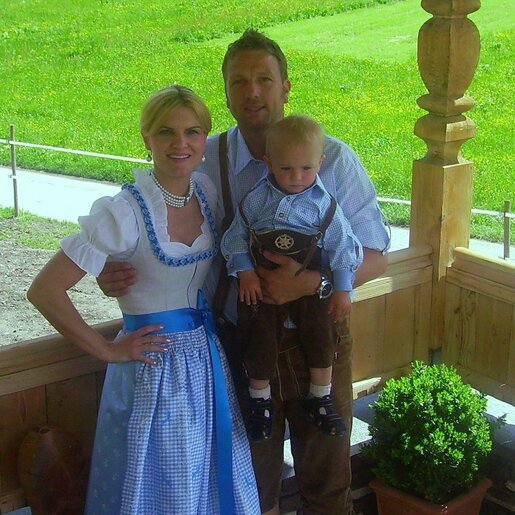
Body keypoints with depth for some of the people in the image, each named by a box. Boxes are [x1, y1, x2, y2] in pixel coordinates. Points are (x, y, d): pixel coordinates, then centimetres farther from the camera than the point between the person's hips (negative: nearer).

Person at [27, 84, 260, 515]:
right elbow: (44, 291, -21)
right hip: (155, 363, -6)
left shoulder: (208, 192, -1)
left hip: (209, 357, 6)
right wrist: (108, 350, -15)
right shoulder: (123, 213, -20)